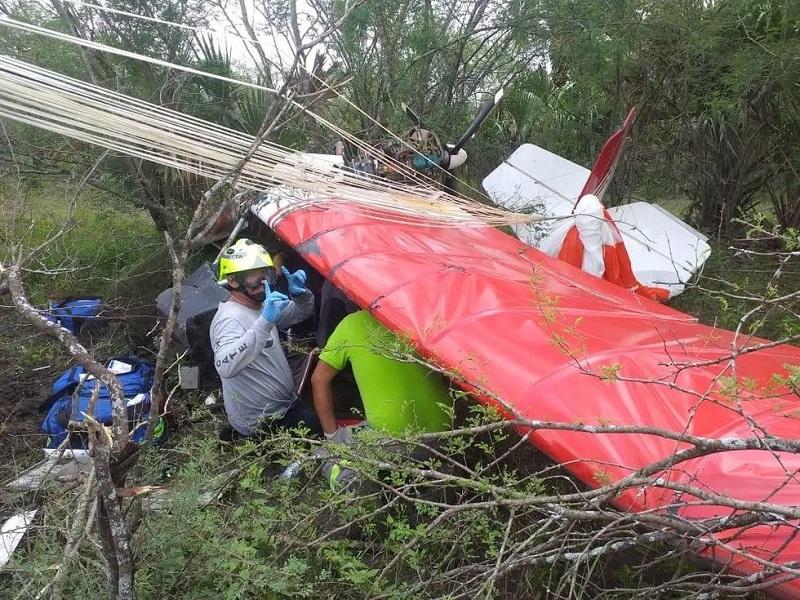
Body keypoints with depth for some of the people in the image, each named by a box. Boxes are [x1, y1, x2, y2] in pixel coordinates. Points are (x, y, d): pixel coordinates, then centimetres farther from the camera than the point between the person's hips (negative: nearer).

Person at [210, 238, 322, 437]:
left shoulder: (261, 308, 9)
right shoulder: (231, 317, -21)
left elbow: (303, 312, 21)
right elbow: (225, 367, -39)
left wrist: (299, 294, -3)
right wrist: (264, 322, -44)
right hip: (263, 422, -9)